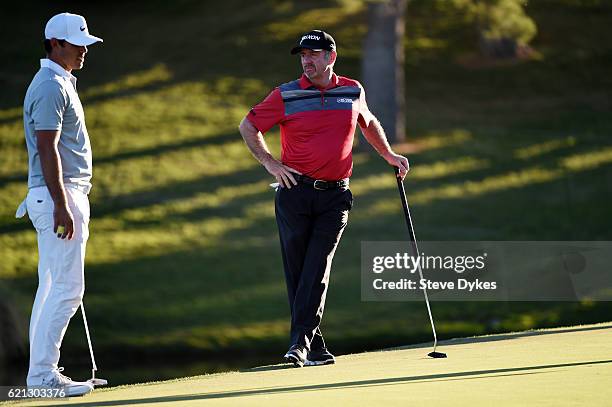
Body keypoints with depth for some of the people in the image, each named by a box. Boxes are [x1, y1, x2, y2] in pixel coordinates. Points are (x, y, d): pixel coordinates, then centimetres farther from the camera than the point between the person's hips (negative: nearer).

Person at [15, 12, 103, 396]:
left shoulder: (61, 83, 19)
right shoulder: (51, 87, -14)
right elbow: (47, 150, -20)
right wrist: (61, 206, -25)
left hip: (67, 195, 11)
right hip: (58, 196, -11)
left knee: (53, 288, 10)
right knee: (67, 288, -11)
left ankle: (42, 371, 12)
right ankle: (43, 372, -11)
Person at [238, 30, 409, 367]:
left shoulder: (353, 92, 7)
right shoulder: (285, 95, -1)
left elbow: (369, 123, 28)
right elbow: (248, 126, 8)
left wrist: (389, 156, 26)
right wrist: (270, 163, 0)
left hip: (334, 196, 0)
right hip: (294, 193, 0)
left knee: (317, 269, -11)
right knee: (297, 272, 1)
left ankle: (300, 343, -15)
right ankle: (315, 349, 8)